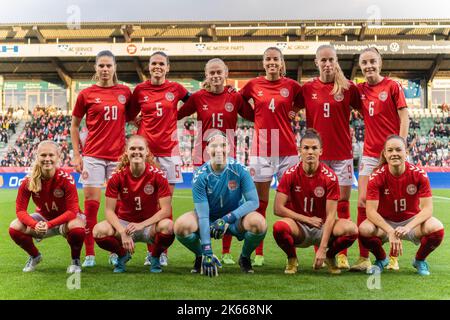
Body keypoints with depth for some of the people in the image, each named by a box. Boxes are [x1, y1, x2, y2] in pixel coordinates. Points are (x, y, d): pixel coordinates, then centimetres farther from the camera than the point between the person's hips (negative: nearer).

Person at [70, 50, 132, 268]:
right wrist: (76, 155, 1)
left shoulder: (125, 92, 5)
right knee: (91, 203, -3)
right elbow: (74, 125, 8)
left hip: (118, 155, 2)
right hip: (93, 155, -1)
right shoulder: (86, 94, 1)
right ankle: (89, 254, 4)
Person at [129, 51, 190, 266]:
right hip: (146, 150, 0)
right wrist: (140, 121, 1)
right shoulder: (140, 90, 5)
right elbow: (131, 116, 14)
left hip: (169, 150, 0)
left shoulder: (175, 89, 4)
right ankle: (150, 251, 9)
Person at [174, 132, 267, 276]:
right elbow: (203, 215, -22)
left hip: (235, 218, 0)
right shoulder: (200, 176, -18)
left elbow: (253, 201, -18)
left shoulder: (239, 170, -16)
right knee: (181, 226, -29)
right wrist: (207, 252, -28)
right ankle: (200, 256, 4)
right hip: (210, 220, 0)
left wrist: (228, 219, -31)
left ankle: (245, 257, 1)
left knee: (258, 223, -32)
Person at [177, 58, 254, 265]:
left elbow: (254, 116, 9)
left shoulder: (235, 97, 1)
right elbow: (176, 114, 6)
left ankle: (226, 252, 12)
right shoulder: (198, 97, 1)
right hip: (203, 157, 0)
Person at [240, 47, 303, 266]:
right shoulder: (253, 85, 5)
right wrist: (258, 117, 7)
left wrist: (294, 113, 2)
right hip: (261, 149, 0)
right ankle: (258, 253, 9)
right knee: (260, 202, 3)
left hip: (287, 149, 0)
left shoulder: (292, 85, 3)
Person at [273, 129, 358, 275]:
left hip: (322, 227, 1)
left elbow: (330, 215, -14)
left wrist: (322, 249, -22)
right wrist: (308, 219, -15)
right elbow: (278, 208, -12)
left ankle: (330, 256, 4)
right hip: (298, 227, 0)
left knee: (351, 229, -29)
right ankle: (292, 259, -2)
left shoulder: (330, 176, -12)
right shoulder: (290, 174, -10)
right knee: (279, 227, -35)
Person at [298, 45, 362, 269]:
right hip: (316, 154, 1)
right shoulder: (307, 88, 4)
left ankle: (342, 254, 6)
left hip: (342, 153, -1)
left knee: (342, 202, 0)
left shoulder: (348, 87, 1)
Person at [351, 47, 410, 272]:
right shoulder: (359, 90, 9)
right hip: (369, 154, 4)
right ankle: (363, 258, 1)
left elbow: (404, 118, -4)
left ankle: (393, 257, 10)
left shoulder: (393, 86, -2)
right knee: (362, 202, -3)